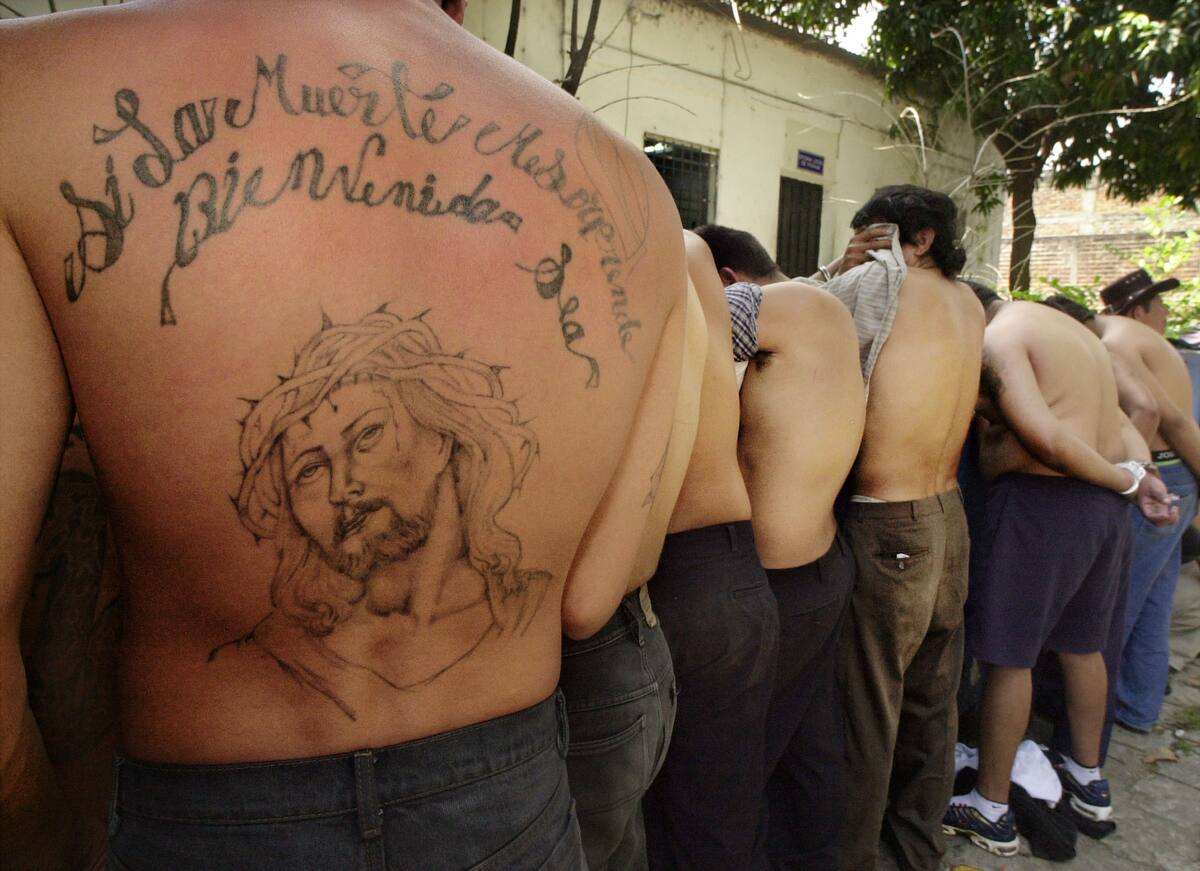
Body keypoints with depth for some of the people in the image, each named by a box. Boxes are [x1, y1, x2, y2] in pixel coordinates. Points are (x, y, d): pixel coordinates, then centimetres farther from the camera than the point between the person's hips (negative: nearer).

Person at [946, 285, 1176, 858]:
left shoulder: (996, 339, -10)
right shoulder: (1070, 329, 20)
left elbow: (1044, 436, -21)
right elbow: (1123, 421, 16)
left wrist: (1124, 480, -8)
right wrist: (1140, 473, 1)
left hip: (1041, 504, -9)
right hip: (1105, 509, 9)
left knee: (1008, 657, 2)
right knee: (1082, 646, 22)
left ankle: (991, 811, 13)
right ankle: (1088, 780, 40)